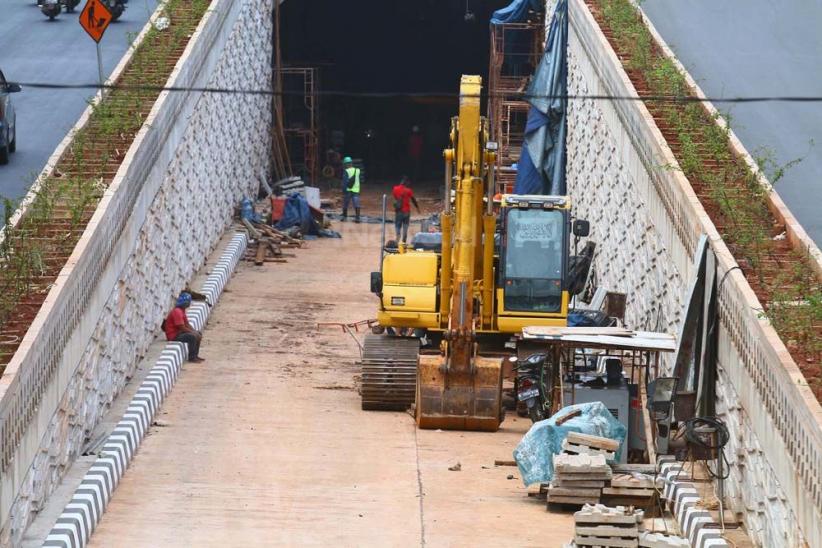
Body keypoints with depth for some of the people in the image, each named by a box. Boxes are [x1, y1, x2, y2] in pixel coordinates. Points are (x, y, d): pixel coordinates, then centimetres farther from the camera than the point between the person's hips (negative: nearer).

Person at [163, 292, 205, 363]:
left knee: (198, 334, 13)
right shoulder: (177, 312, -24)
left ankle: (195, 355, 18)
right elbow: (182, 328, -25)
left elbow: (187, 324, 14)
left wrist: (195, 331, -1)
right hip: (173, 335, -11)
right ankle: (191, 357, -17)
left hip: (178, 332, 11)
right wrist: (194, 332, -16)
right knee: (192, 337, -28)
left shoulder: (182, 310, 9)